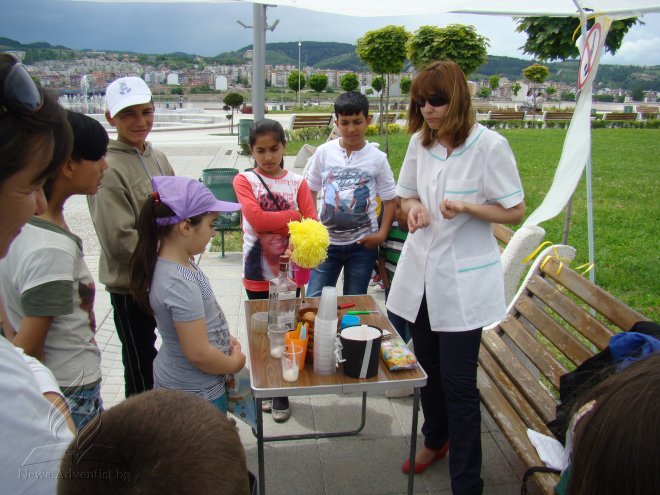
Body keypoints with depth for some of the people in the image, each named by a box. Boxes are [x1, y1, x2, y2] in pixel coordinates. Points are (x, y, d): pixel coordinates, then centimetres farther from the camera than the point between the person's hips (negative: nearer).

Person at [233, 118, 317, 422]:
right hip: (258, 272, -1)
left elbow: (311, 223, -8)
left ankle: (282, 395, 26)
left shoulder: (297, 182, 2)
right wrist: (293, 216, -13)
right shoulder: (244, 180, -3)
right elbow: (256, 217, -19)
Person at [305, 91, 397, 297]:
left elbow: (389, 200, 3)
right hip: (327, 241, 1)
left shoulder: (377, 158, -4)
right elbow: (310, 191, 8)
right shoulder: (324, 152, -2)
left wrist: (382, 234, -9)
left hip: (363, 244, 0)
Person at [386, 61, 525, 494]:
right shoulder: (420, 142, 4)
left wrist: (465, 206, -24)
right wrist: (414, 208, -9)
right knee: (428, 366, 20)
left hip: (464, 279, -5)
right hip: (421, 271, 6)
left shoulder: (490, 145, -13)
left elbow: (515, 212, -8)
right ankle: (436, 438, 45)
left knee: (458, 382, -1)